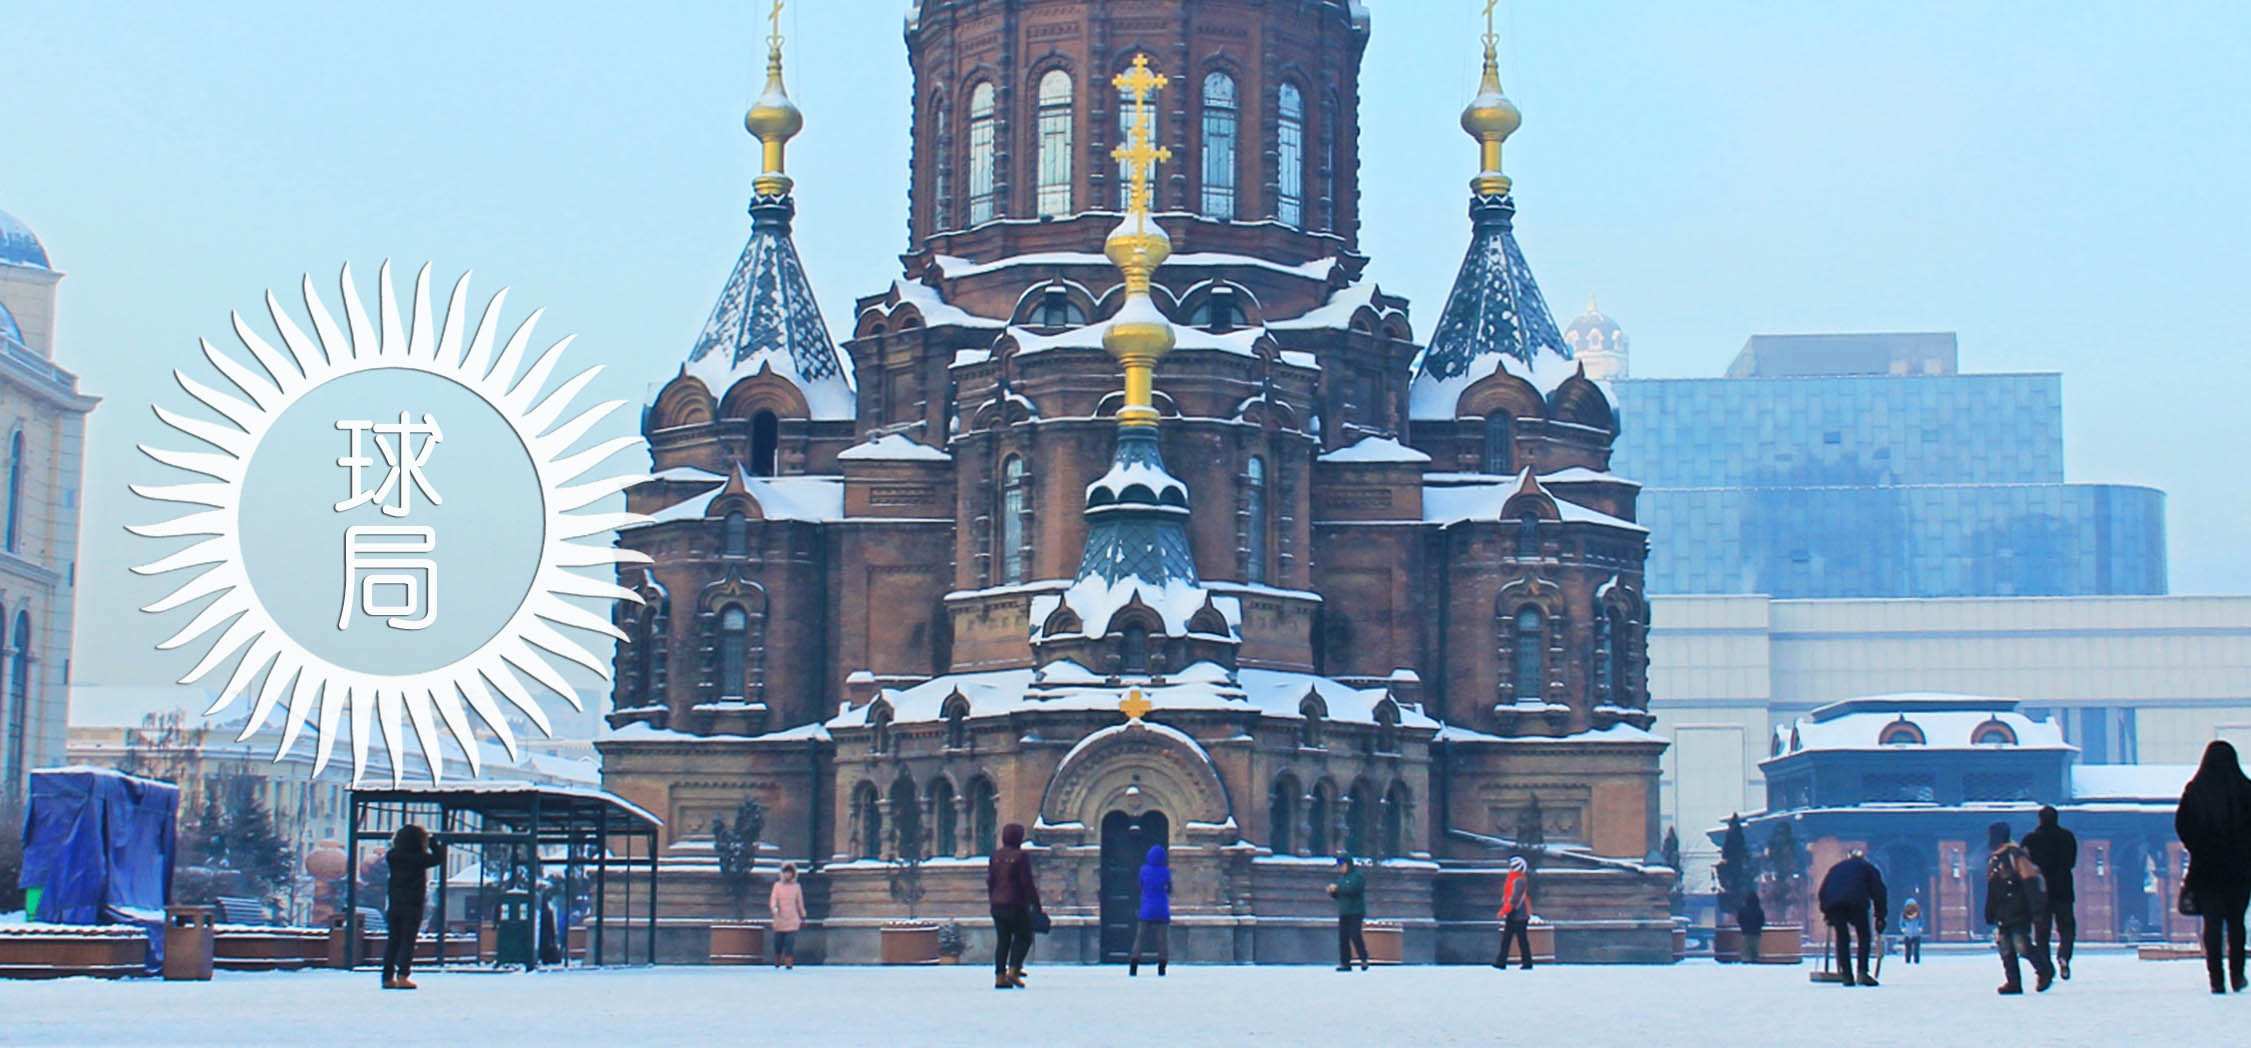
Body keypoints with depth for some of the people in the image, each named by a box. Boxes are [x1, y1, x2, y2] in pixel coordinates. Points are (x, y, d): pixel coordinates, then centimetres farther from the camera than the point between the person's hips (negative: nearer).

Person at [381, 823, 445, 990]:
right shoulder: (419, 859, -12)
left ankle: (388, 977, 11)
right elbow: (439, 856, -3)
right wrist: (432, 842, 9)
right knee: (408, 941, -1)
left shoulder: (392, 858, 1)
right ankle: (402, 976, -10)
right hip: (413, 906, -5)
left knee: (393, 940, 11)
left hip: (394, 906, 5)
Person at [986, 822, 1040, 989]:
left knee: (1002, 940, 9)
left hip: (997, 905, 6)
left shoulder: (995, 855, 9)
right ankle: (1013, 970, -8)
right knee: (1023, 937, 6)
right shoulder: (1021, 856, -10)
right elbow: (1027, 882, -12)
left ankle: (1000, 976, 5)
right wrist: (1035, 902, -5)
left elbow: (990, 880, 12)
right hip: (1016, 905, -6)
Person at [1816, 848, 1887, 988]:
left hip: (1832, 903, 3)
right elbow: (1878, 890, 19)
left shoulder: (1836, 868, 37)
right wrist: (1880, 916, 18)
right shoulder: (1868, 867, 29)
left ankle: (1846, 975, 2)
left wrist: (1825, 911, 30)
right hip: (1856, 902, -3)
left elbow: (1823, 891, 29)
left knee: (1842, 938, 11)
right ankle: (1862, 973, -8)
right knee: (1864, 936, 7)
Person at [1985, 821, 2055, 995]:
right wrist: (1989, 913, 23)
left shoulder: (2016, 856, -11)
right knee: (2005, 949, 3)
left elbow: (2030, 882, -15)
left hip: (2019, 914, -8)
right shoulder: (1993, 860, 16)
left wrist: (2035, 908, -19)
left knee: (2022, 946, -11)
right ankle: (2013, 982, 7)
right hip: (2002, 915, 8)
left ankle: (2045, 972, 9)